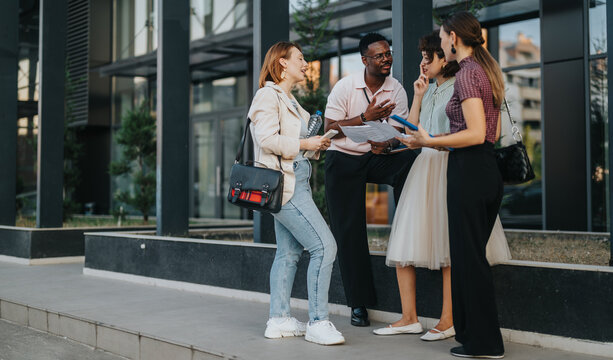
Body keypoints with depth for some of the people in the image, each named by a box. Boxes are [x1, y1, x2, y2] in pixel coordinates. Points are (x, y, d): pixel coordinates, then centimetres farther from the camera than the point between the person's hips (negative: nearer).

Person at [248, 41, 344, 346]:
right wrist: (305, 144, -15)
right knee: (324, 246, -13)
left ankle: (279, 320, 16)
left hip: (294, 181, 10)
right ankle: (318, 323, -7)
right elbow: (267, 139, -20)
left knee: (289, 251, 10)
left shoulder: (288, 99, 21)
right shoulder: (268, 95, -9)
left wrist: (317, 143, 7)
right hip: (284, 183, -10)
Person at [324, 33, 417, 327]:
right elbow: (330, 128, -12)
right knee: (349, 232, -3)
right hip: (343, 159, -2)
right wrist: (366, 117, -22)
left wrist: (386, 144, -28)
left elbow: (399, 131, -5)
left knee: (410, 162, -31)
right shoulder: (345, 87, -10)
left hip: (376, 157, 2)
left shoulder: (396, 90, -2)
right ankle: (359, 303, 7)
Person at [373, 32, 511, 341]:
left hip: (451, 166, -8)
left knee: (448, 247, -6)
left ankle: (448, 321, 0)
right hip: (424, 166, 8)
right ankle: (409, 318, 7)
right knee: (404, 243, 2)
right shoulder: (429, 90, 20)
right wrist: (417, 96, 10)